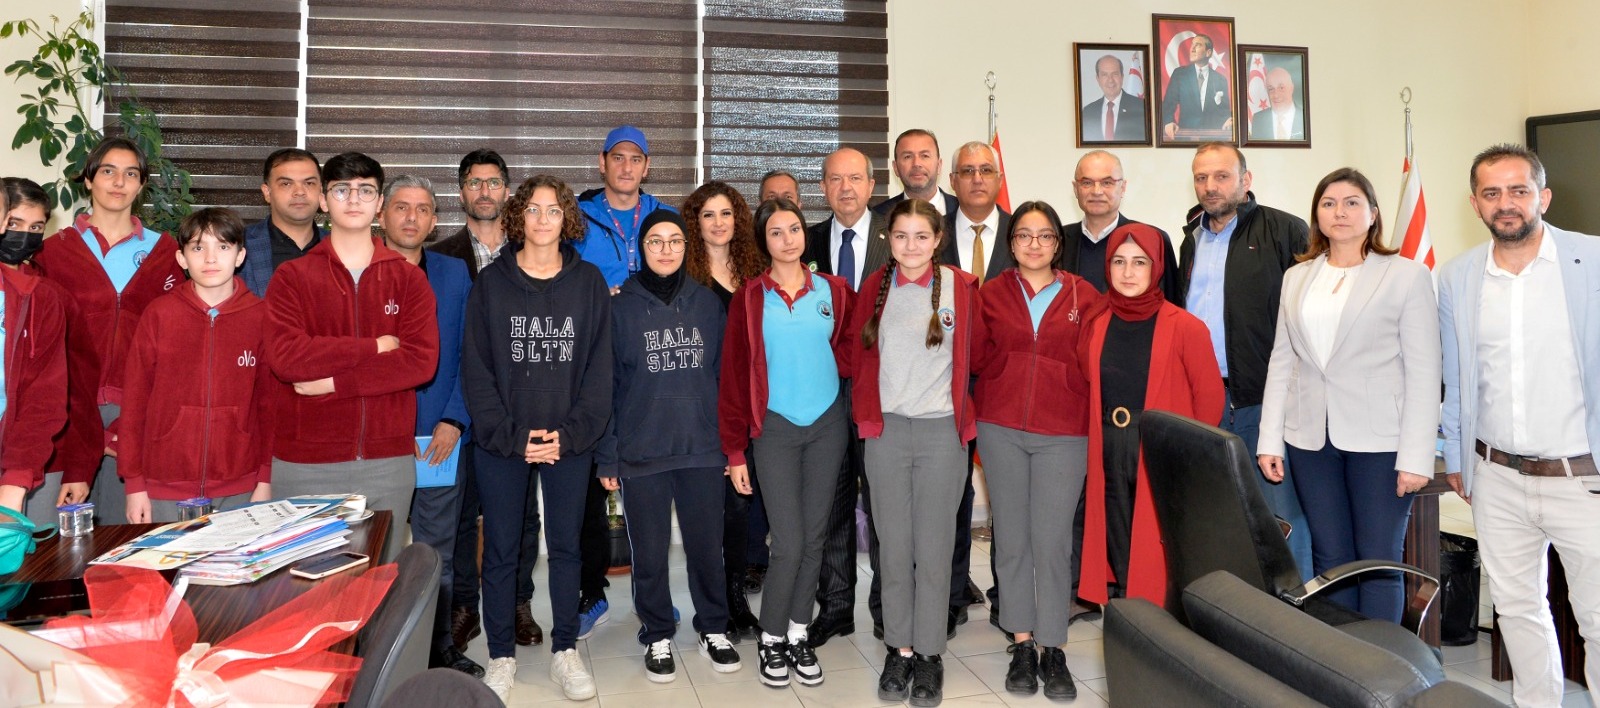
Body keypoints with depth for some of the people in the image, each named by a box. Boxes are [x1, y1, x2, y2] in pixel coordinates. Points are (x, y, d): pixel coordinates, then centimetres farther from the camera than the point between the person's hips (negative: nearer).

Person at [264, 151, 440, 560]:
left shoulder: (408, 279, 6)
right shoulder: (292, 277, 3)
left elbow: (422, 361, -9)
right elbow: (284, 357, -13)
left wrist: (334, 380, -13)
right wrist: (374, 347, -12)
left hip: (389, 463, 1)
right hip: (306, 467, -1)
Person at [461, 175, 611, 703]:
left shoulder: (589, 282, 3)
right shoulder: (490, 283, 1)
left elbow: (599, 367, 0)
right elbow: (475, 368, -2)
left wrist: (571, 433, -9)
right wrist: (511, 436, -11)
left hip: (569, 442, 1)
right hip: (501, 443, 0)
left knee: (566, 546, 9)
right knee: (500, 550, 7)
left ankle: (564, 650, 24)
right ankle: (501, 656, 22)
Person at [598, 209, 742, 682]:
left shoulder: (708, 303, 5)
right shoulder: (621, 307, 0)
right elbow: (605, 385, 0)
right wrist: (607, 456, -3)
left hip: (703, 448, 1)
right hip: (641, 452, -1)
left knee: (707, 545, 10)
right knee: (650, 553, 8)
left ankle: (713, 629, 29)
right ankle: (658, 637, 26)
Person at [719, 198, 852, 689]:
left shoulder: (833, 291, 3)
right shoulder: (750, 298, -1)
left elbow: (847, 348, 15)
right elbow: (734, 374, -1)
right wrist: (735, 450, -3)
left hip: (827, 425, 3)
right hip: (775, 427, -2)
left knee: (815, 537, 8)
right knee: (789, 543, -5)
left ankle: (798, 634, 23)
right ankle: (771, 640, 15)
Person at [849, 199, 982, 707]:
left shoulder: (962, 288, -2)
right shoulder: (875, 288, 6)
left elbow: (976, 354, 5)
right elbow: (860, 357, 13)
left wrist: (966, 412, 5)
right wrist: (865, 412, 7)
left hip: (942, 430, -2)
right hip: (886, 428, 2)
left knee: (933, 545, 4)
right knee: (893, 544, 7)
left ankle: (929, 653, 17)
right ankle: (899, 649, 21)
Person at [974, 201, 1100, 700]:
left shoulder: (1084, 297, 3)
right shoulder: (990, 294, 6)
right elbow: (978, 358, 10)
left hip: (1063, 433, -1)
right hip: (1001, 429, 2)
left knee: (1052, 541, -2)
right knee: (1011, 538, 7)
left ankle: (1053, 650, 11)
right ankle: (1022, 644, 19)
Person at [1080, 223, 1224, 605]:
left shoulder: (1185, 327, -7)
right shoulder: (1096, 324, 5)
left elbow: (1210, 394, -4)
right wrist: (1107, 426, 4)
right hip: (1108, 455, 4)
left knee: (1158, 554, 0)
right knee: (1117, 552, 11)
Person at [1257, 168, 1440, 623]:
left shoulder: (1407, 276, -1)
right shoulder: (1296, 278, 11)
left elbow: (1423, 373, -5)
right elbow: (1281, 363, 11)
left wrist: (1415, 457, -11)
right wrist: (1269, 441, 5)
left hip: (1378, 440, -4)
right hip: (1311, 440, 4)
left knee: (1379, 561, 2)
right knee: (1330, 557, 11)